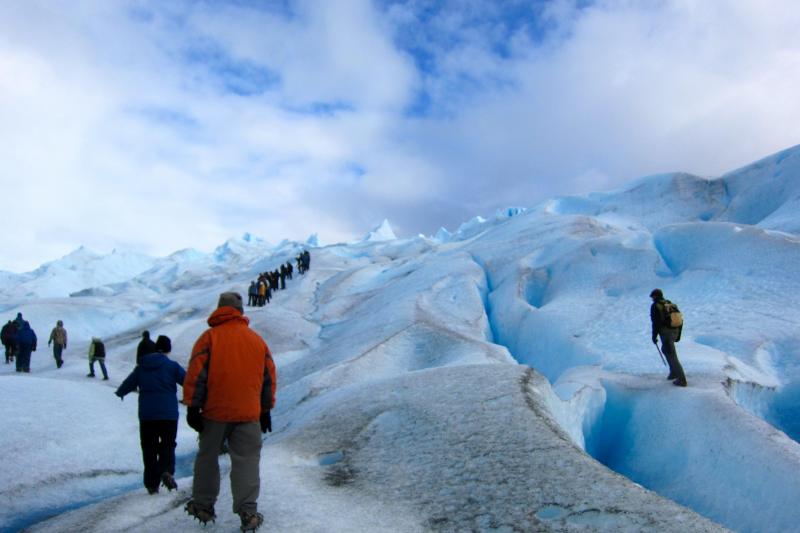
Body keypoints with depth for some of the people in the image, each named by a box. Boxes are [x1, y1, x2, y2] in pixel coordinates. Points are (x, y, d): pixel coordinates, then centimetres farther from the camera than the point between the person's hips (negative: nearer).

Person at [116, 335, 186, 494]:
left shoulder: (141, 366, 7)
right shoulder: (172, 366, -5)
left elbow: (128, 383, 20)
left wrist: (119, 393, 41)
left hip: (146, 415, 3)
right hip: (168, 415, -3)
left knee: (149, 448, 11)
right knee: (168, 444, 7)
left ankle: (151, 484, 11)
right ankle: (167, 471, -18)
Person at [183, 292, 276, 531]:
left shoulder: (209, 337, -3)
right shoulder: (257, 340, 8)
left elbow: (196, 374, -8)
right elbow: (269, 377, 11)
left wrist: (192, 406, -3)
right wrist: (266, 410, 19)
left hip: (215, 412, -1)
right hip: (248, 414, 1)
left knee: (207, 457, 16)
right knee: (246, 461, 4)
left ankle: (203, 506, 27)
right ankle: (248, 512, -1)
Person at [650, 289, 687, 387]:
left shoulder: (655, 306, -7)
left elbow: (656, 323, -14)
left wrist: (654, 337, -7)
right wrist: (678, 335, 21)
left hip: (666, 333, -8)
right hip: (675, 332, 8)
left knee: (672, 357, -2)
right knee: (665, 349, 29)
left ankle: (682, 380, -1)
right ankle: (674, 372, 27)